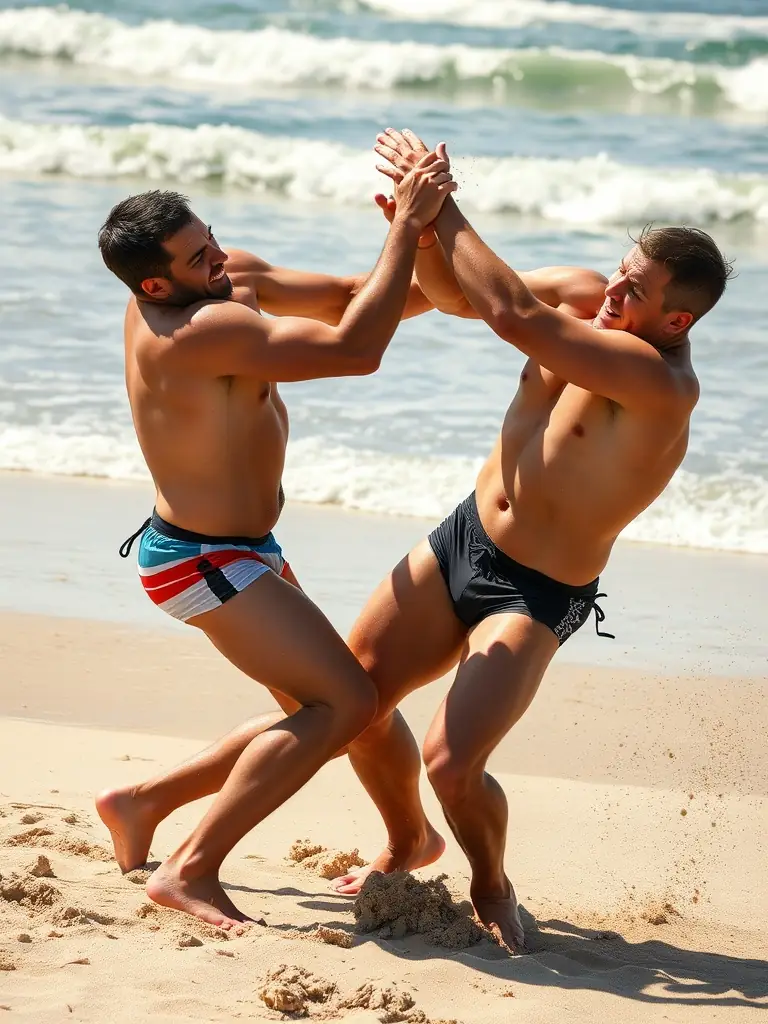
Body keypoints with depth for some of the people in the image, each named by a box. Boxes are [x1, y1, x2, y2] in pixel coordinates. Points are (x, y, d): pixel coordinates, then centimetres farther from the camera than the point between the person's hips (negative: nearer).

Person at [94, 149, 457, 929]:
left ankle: (141, 804, 23)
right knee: (345, 704, -16)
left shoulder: (230, 279, 0)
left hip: (242, 552, 10)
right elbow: (354, 350, -33)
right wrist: (407, 223, -30)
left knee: (316, 713, 16)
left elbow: (346, 299, 7)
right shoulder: (196, 332, -30)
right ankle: (191, 872, -14)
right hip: (205, 563, -10)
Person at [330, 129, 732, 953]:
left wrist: (443, 208, -27)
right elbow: (453, 293, 7)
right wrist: (418, 230, -15)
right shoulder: (583, 297, -5)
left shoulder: (661, 383, -30)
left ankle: (490, 883, 14)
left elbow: (511, 315, -36)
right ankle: (409, 842, 33)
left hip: (536, 596, -7)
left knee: (451, 765, -19)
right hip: (464, 538, 7)